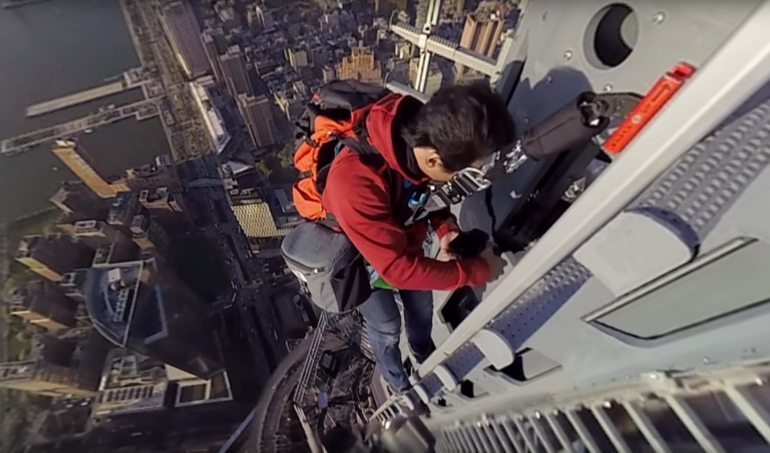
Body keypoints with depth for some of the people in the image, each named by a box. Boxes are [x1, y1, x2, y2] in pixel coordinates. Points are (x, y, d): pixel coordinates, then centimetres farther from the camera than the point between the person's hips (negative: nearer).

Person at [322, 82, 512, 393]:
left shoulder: (422, 132, -25)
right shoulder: (354, 181, -45)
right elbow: (398, 267, -36)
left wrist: (445, 227, -19)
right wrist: (478, 271, -28)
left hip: (405, 239, 5)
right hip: (363, 257, -5)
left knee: (422, 305, 24)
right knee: (387, 327, 16)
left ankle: (424, 354, 59)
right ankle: (395, 379, 52)